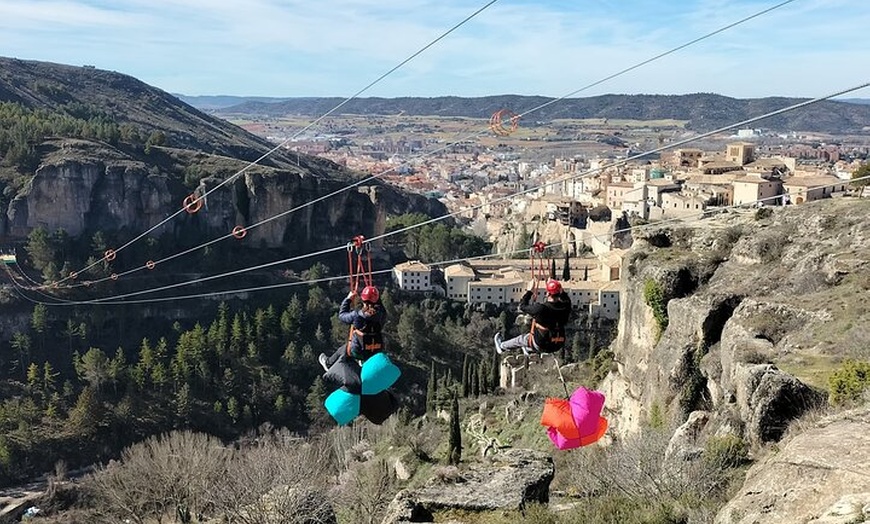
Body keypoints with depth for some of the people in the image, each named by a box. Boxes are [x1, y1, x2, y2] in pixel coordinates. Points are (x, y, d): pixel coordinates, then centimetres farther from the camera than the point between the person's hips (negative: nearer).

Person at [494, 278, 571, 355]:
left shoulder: (541, 308, -27)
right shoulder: (565, 307, -13)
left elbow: (522, 306, -9)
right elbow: (566, 299, 14)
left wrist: (529, 290, -2)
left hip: (541, 346, -4)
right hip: (558, 346, 5)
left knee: (521, 339, 24)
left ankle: (502, 347, 50)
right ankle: (527, 348, 61)